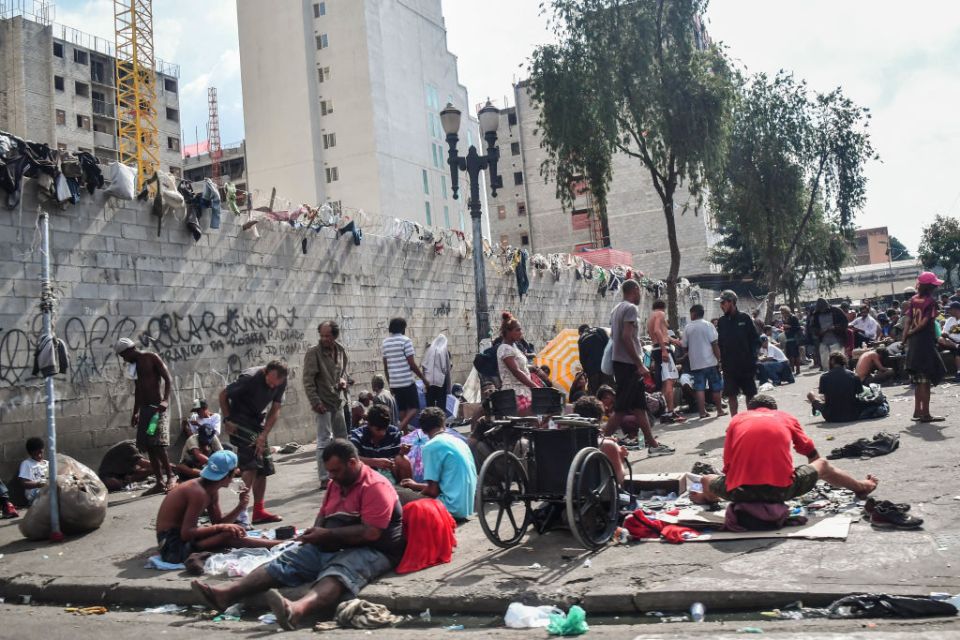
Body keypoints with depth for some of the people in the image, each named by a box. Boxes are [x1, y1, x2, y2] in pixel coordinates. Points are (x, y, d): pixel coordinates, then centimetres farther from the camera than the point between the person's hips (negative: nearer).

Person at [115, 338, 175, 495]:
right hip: (144, 408, 8)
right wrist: (135, 413, 22)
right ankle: (159, 482, 8)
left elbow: (168, 379, -13)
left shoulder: (152, 358, -6)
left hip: (157, 407, -8)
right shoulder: (134, 365, 16)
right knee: (149, 447, 4)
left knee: (158, 444, -16)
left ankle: (170, 476, -5)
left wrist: (166, 400, -26)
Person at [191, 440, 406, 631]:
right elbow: (323, 514, 27)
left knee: (339, 571, -39)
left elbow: (370, 533, -23)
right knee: (286, 561, -8)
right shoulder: (337, 483, 16)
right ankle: (226, 593, -20)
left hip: (370, 551, -9)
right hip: (330, 548, 9)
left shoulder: (376, 487, -13)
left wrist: (327, 534, -18)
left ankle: (297, 609, -68)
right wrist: (315, 533, 3)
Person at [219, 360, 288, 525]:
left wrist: (263, 435, -14)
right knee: (251, 463, -20)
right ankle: (242, 510, -19)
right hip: (240, 420, -6)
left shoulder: (281, 382, -11)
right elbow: (223, 395, -14)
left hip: (258, 421, 6)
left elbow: (275, 410, -6)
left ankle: (259, 511, 12)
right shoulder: (250, 377, -27)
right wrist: (227, 420, -18)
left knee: (265, 467, 4)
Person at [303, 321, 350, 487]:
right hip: (322, 403, -7)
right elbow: (308, 380, -15)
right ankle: (324, 479, 1)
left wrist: (343, 380, 1)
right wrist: (315, 402, -20)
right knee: (324, 441, -6)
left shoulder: (340, 350, 6)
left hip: (337, 401, 7)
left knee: (342, 438, 16)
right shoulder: (313, 352, -14)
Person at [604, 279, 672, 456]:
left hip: (619, 362, 10)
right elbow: (626, 337, -21)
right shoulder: (631, 308, -12)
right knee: (621, 408, -8)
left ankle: (652, 444, 16)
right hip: (629, 364, -10)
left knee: (639, 405, 12)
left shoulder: (616, 309, 16)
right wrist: (639, 364, -20)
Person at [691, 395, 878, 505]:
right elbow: (813, 456, 32)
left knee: (707, 479, 32)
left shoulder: (737, 419, 17)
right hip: (781, 490, 1)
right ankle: (862, 487, 50)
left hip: (740, 492, 0)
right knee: (823, 465, 29)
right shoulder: (786, 417, 19)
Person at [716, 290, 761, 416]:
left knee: (750, 394, 7)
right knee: (731, 395, 4)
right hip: (729, 366, 3)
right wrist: (722, 361, 0)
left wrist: (753, 356, -12)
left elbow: (756, 339, -4)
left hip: (746, 364, -3)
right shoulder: (722, 322, 4)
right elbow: (719, 343, 8)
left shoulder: (744, 318, -6)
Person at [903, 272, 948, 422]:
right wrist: (911, 333, -7)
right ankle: (925, 413, -3)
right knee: (926, 378, -4)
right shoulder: (931, 301, -11)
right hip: (926, 340, -7)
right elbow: (925, 322, -18)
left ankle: (917, 410, 21)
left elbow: (907, 318, 0)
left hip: (913, 342, 7)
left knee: (918, 378, 15)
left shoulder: (913, 300, 8)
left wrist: (906, 334, -4)